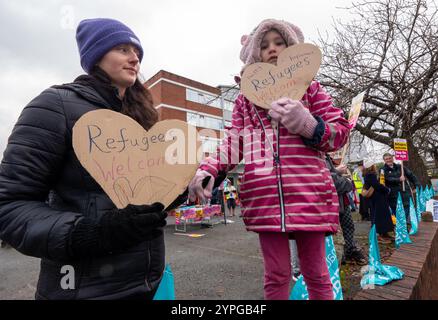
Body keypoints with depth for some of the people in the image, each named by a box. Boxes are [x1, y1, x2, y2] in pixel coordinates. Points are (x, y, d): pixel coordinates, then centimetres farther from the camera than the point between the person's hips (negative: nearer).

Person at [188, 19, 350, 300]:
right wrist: (208, 169, -10)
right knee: (276, 276, 12)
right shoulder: (246, 97, 14)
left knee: (316, 273, 13)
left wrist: (306, 123, -13)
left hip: (308, 194, 0)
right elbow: (235, 142, 8)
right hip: (264, 198, 1)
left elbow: (340, 133, 7)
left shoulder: (309, 87, 11)